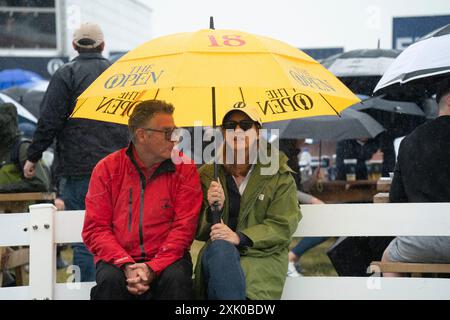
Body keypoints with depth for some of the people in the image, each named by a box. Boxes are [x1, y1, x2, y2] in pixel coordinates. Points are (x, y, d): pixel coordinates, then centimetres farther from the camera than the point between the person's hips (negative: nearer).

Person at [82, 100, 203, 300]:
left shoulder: (184, 168, 3)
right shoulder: (107, 169, 3)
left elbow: (184, 226, -4)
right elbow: (95, 228, -1)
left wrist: (153, 267, -17)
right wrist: (126, 265, -17)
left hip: (166, 258, 0)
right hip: (118, 259, 0)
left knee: (176, 279, -31)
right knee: (110, 280, -31)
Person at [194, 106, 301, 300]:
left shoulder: (279, 176, 6)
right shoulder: (208, 174, 12)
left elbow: (282, 226, -4)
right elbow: (199, 232, 11)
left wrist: (240, 237, -18)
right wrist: (213, 210, -12)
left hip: (263, 256, -2)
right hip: (217, 254, 2)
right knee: (221, 247, -36)